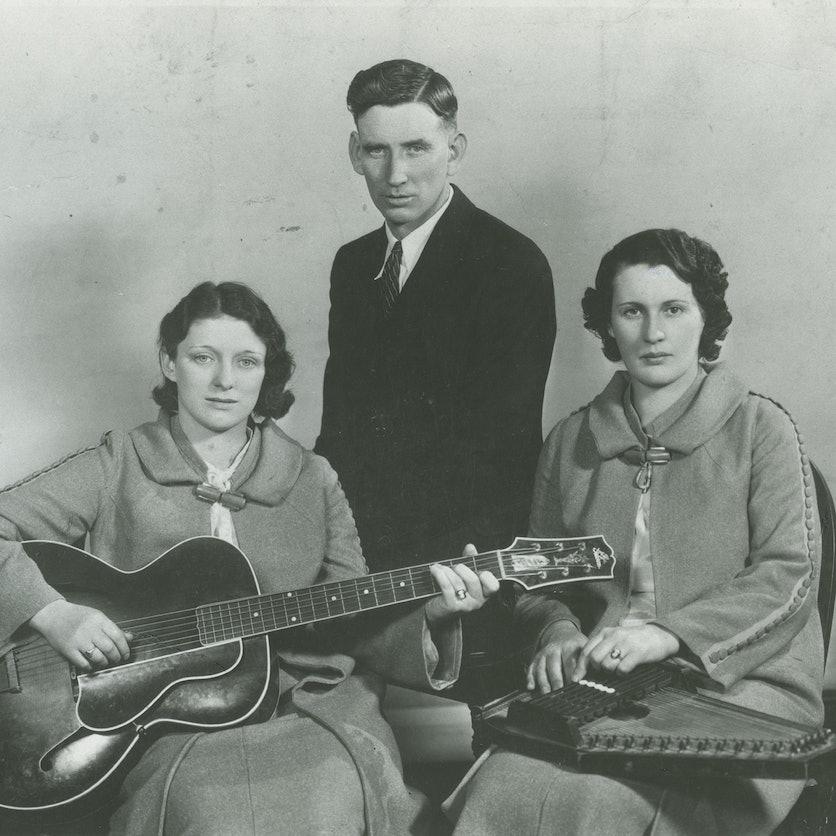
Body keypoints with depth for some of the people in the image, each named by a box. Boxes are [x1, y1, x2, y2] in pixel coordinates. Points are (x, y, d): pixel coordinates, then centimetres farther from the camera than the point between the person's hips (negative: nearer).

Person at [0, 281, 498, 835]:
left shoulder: (312, 480, 11)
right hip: (173, 724, -2)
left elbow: (353, 621, 9)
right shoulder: (118, 466, 4)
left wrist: (428, 613, -9)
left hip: (314, 705, 2)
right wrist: (54, 613, -15)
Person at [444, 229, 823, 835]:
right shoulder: (570, 442, 14)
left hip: (741, 685, -2)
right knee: (507, 782, -27)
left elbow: (791, 574, -6)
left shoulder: (761, 428, 3)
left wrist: (667, 635, -18)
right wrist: (558, 632, -5)